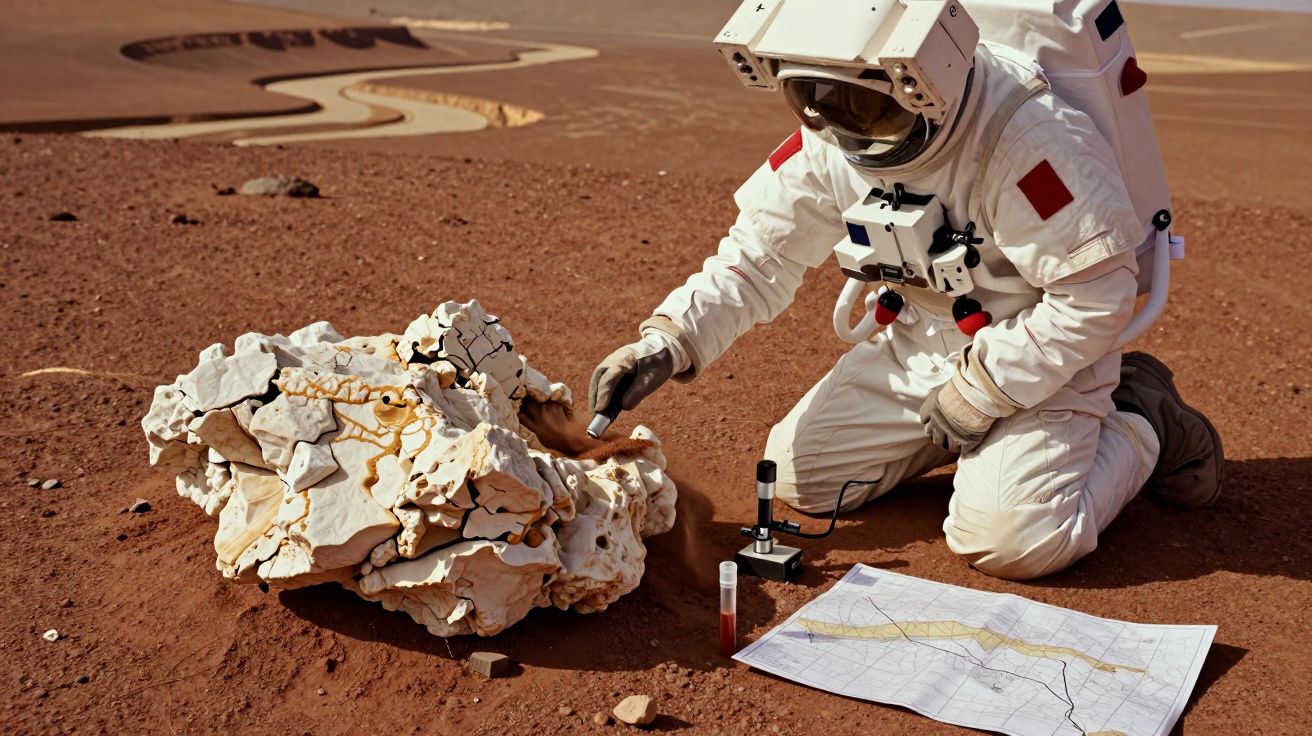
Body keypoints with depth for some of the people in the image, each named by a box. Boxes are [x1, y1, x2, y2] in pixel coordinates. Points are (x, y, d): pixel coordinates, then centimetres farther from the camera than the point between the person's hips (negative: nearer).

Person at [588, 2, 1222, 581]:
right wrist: (666, 341, -22)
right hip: (917, 346, 6)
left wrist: (981, 392, -20)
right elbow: (757, 258, -7)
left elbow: (1096, 298, -25)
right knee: (797, 474, 4)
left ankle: (1139, 427, 6)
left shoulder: (1031, 145, -30)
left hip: (1038, 355, -6)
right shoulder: (829, 144, -11)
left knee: (1009, 540, -23)